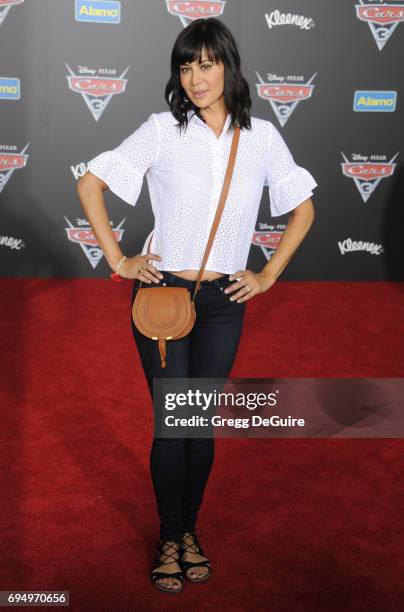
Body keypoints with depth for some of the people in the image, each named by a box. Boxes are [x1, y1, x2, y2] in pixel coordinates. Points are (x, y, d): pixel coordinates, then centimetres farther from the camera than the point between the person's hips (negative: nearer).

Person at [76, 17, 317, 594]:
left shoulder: (261, 136, 0)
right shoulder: (162, 131, -5)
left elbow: (303, 209, 10)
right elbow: (89, 185, -1)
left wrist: (269, 274, 4)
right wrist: (118, 260, -5)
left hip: (224, 301, 2)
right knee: (171, 423, 4)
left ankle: (190, 530, 32)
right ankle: (169, 540, 24)